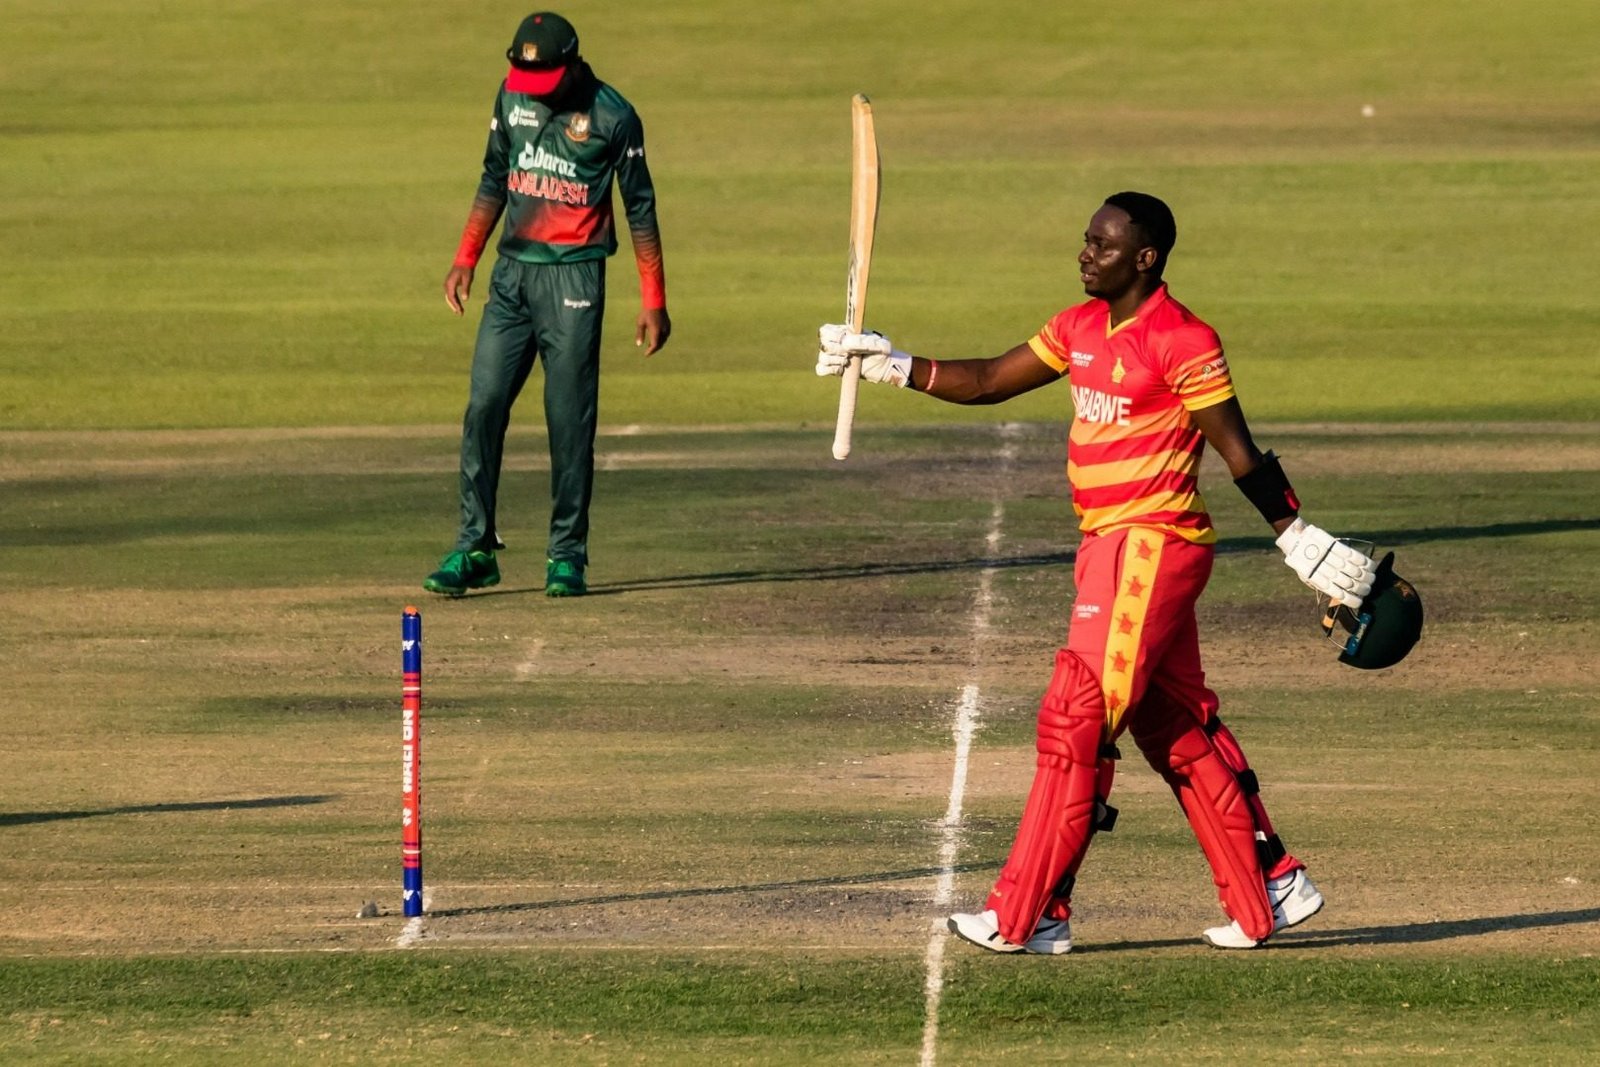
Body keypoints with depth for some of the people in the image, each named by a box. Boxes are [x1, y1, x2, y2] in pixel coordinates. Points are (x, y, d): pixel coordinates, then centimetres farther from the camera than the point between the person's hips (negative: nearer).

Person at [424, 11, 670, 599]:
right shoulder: (512, 97, 6)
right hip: (511, 273, 5)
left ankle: (567, 555, 3)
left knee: (570, 419, -4)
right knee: (483, 405, -2)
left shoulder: (613, 118, -7)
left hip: (573, 279, -5)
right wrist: (465, 259, 10)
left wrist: (654, 301, -4)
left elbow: (640, 209, -2)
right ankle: (474, 547, 2)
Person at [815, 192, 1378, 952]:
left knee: (1076, 718, -9)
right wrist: (891, 365, 4)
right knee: (1177, 730, 13)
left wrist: (1298, 538, -12)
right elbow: (988, 382, 14)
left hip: (1155, 546, -9)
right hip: (1107, 546, 9)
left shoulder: (1183, 341, -13)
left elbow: (1238, 453, -11)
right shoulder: (1081, 329, 11)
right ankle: (1271, 893, 20)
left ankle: (1027, 916, -7)